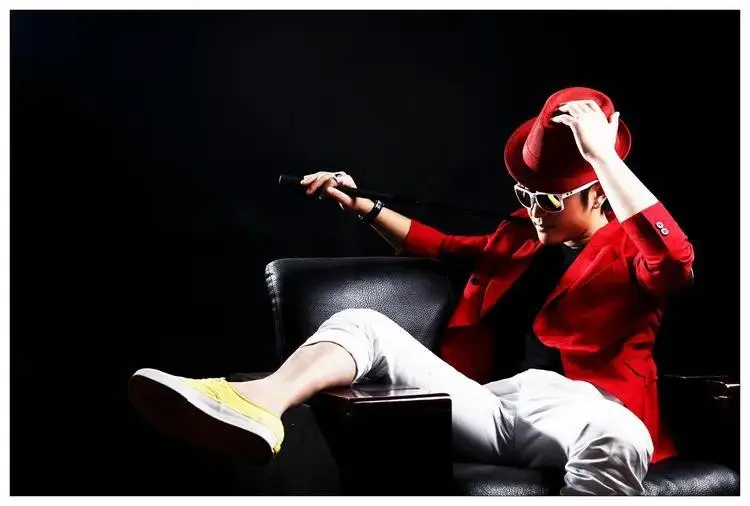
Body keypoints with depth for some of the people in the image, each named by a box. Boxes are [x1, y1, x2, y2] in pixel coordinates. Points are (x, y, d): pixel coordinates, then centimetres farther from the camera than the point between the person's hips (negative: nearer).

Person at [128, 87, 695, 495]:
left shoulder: (630, 252, 8)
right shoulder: (520, 236, 27)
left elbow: (675, 262, -17)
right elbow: (442, 246, 41)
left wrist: (602, 154, -16)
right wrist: (362, 206, 33)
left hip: (573, 409, -5)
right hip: (491, 406, 6)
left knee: (619, 440, -43)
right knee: (363, 322, -9)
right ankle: (258, 402, -39)